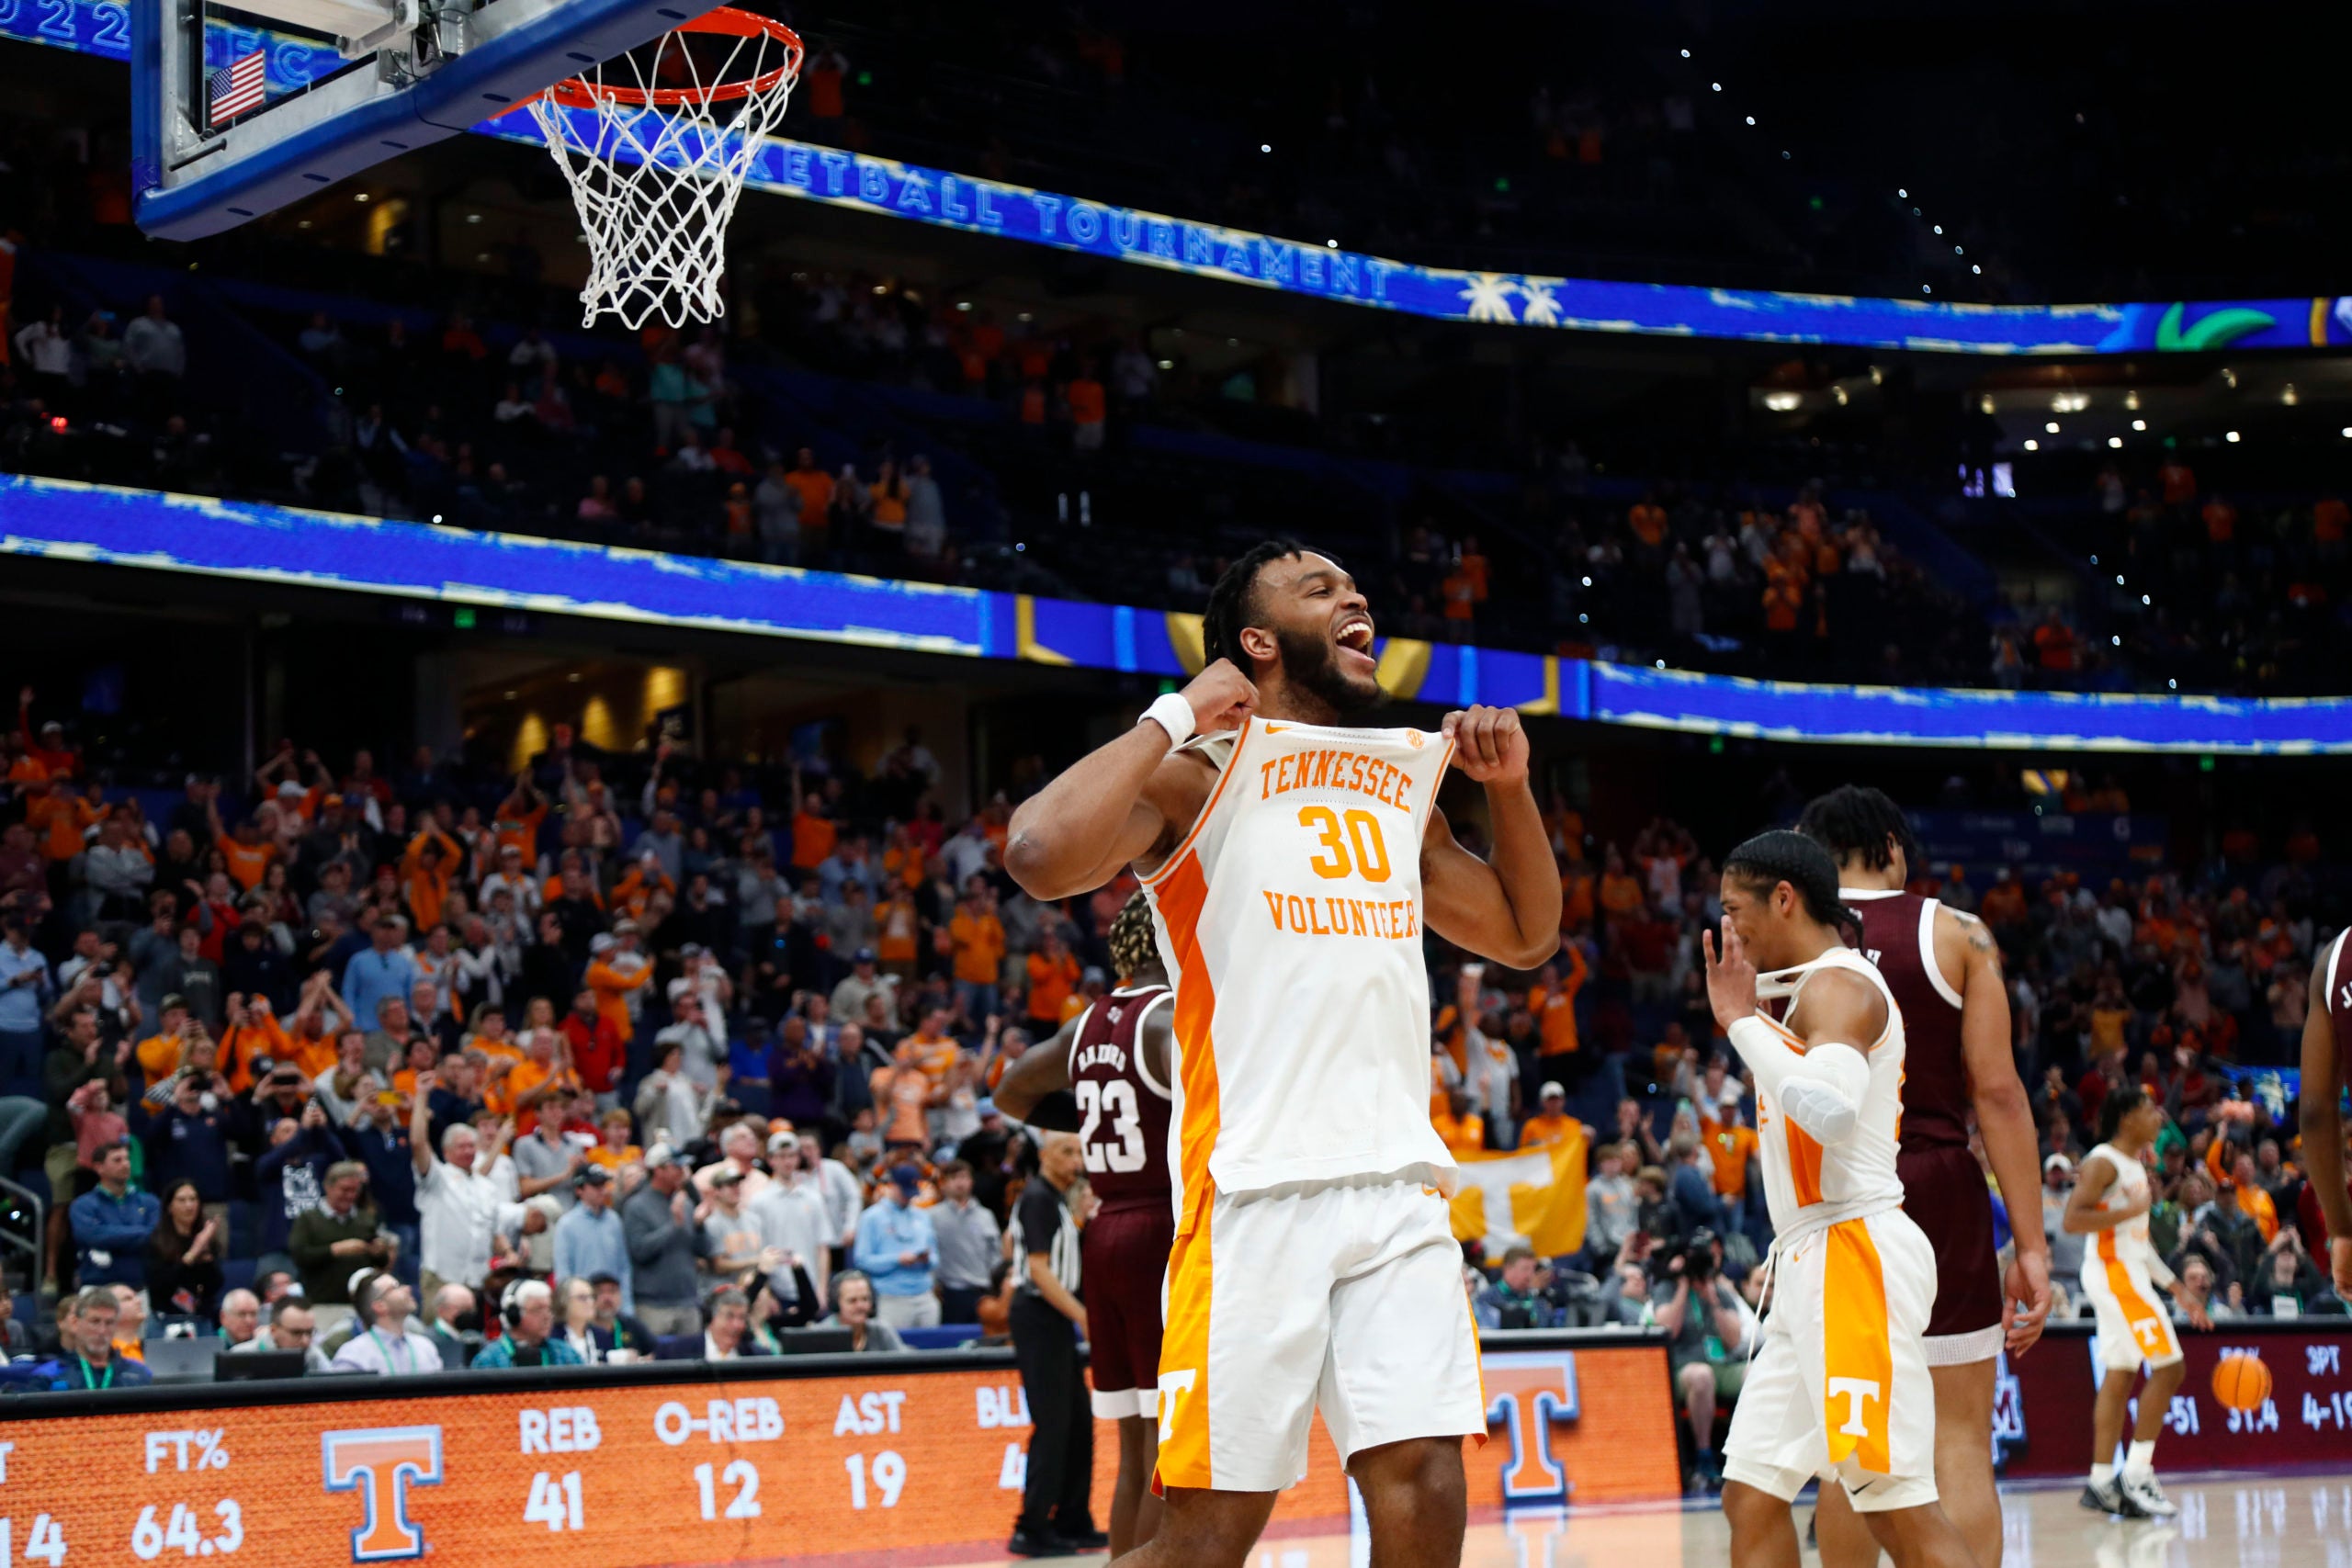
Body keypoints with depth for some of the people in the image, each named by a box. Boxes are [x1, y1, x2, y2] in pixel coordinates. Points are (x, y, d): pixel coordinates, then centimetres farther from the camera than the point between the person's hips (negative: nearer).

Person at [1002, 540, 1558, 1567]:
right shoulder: (1200, 774, -1)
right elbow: (1041, 856, -20)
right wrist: (1176, 718, -11)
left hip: (1400, 1188, 6)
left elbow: (1525, 935, 31)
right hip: (1255, 1191, -5)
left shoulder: (1400, 783, 20)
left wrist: (1509, 784, 17)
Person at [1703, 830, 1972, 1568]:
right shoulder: (1811, 993, 22)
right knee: (1752, 1493, 9)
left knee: (1901, 1507, -13)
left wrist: (1742, 1019, -20)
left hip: (1853, 1260, -11)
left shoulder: (1838, 985, -10)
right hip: (1813, 1263, 11)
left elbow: (1829, 1109, -30)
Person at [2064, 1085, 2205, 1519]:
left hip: (2129, 1273, 10)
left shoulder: (2135, 1165, 17)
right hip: (2113, 1273, -10)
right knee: (2169, 1366, -11)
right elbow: (2072, 1219, -23)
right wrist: (2131, 1210, -22)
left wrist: (2177, 1289, 22)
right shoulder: (2103, 1162, -12)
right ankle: (2136, 1473, -7)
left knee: (2120, 1376, 9)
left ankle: (2101, 1482, 10)